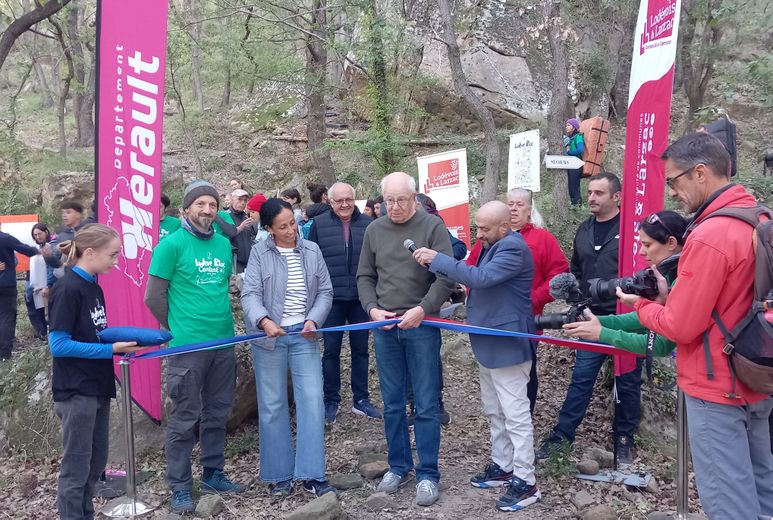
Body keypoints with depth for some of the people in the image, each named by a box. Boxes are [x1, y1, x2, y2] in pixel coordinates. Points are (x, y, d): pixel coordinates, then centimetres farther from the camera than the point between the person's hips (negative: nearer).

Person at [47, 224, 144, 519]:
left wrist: (123, 342, -2)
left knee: (96, 461, 16)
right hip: (76, 392, -9)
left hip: (97, 387, 9)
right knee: (76, 466, 1)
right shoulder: (68, 289, -16)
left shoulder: (93, 287, 10)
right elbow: (58, 345, -19)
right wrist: (111, 349, -20)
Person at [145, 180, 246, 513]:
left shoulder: (224, 244, 8)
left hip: (223, 344, 6)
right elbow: (154, 297, -7)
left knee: (217, 413, 15)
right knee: (184, 419, 3)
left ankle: (213, 475, 29)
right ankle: (180, 487, 15)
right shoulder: (172, 244, -8)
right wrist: (178, 328, 2)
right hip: (187, 347, -6)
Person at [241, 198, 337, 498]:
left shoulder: (312, 251, 5)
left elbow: (325, 291, 6)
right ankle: (280, 474, 19)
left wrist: (313, 320, -10)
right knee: (273, 406, 5)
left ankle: (311, 475, 5)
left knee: (312, 401, -4)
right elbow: (250, 294, -10)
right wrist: (264, 320, -28)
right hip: (269, 336, -2)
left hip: (303, 335, 2)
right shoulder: (259, 253, -3)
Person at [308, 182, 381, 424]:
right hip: (331, 298, -1)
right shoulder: (319, 224, -1)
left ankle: (361, 399, 21)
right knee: (331, 350, 7)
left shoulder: (368, 224, 2)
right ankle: (331, 400, 19)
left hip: (361, 298, 1)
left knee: (361, 349, 10)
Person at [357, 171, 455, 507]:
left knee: (426, 405, 2)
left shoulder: (433, 227, -4)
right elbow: (364, 276, 12)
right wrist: (373, 309, -4)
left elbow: (447, 276, -9)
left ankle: (428, 474, 14)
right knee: (392, 404, 12)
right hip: (384, 327, 4)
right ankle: (398, 466, 27)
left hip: (422, 325, -3)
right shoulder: (374, 230, 8)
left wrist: (422, 309, -18)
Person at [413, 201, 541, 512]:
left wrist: (437, 259, -26)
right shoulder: (494, 246, 13)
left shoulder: (513, 248, -19)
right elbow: (480, 282, 13)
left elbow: (480, 277, -30)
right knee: (494, 412, 19)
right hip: (490, 344, 10)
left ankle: (526, 482, 7)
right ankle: (503, 466, 32)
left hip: (507, 345, -10)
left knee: (515, 415, -2)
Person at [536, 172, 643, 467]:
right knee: (581, 378, 6)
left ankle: (624, 439, 23)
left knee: (627, 381, 9)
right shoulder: (584, 231, 11)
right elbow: (575, 272, 22)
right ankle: (562, 434, 12)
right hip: (593, 320, 5)